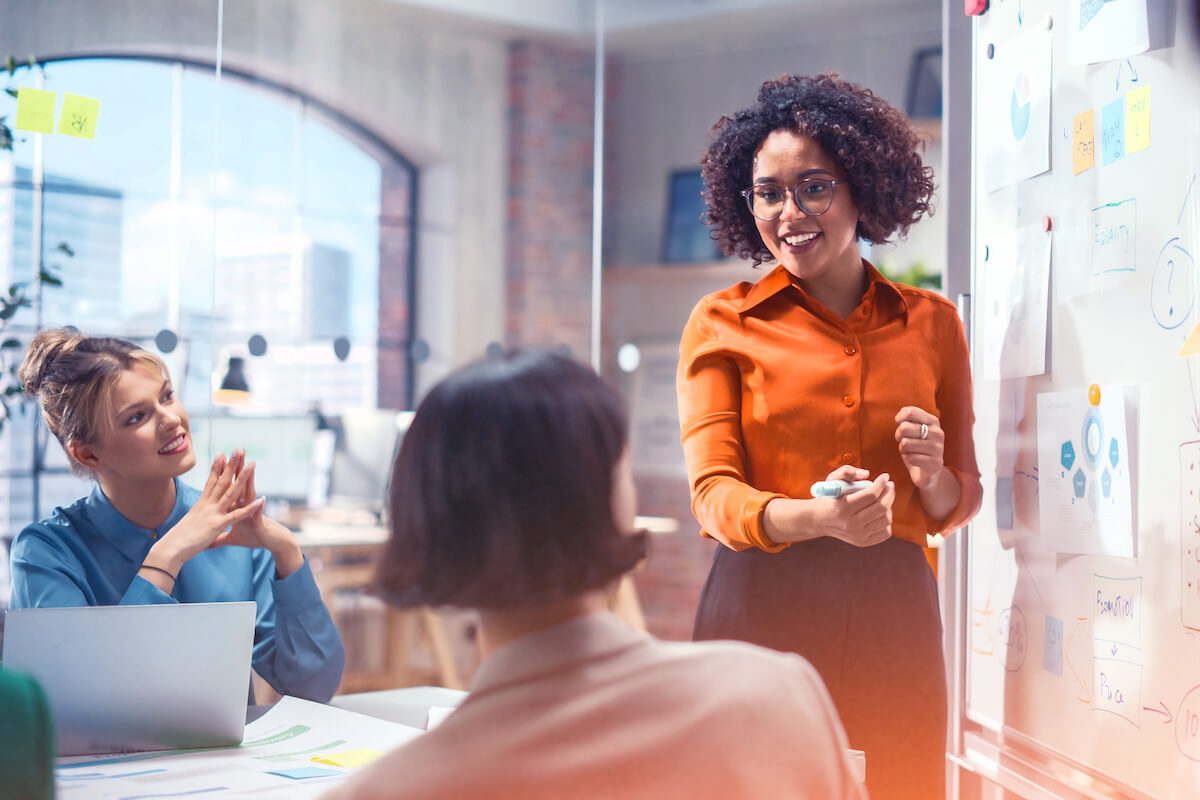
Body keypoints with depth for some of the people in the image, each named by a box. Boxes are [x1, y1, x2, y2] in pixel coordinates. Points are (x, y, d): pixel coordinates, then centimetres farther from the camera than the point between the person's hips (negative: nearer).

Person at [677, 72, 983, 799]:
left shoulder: (932, 323, 11)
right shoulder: (723, 323, 5)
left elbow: (962, 503, 15)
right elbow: (715, 494, -5)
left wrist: (933, 478, -8)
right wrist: (816, 517, -24)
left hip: (894, 621, 2)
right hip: (764, 615, -2)